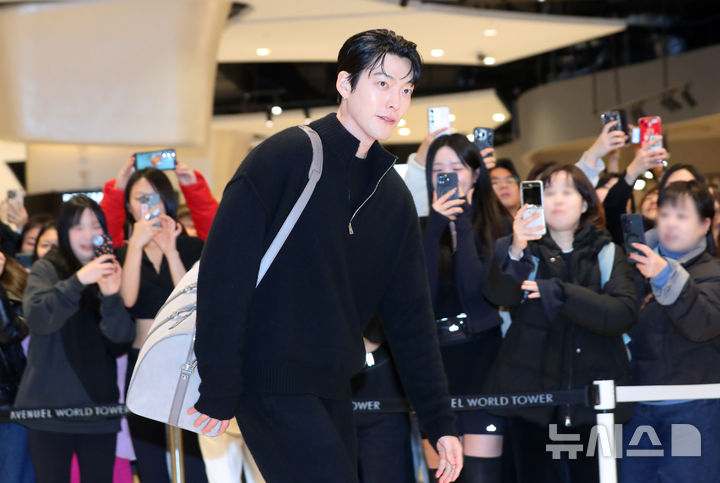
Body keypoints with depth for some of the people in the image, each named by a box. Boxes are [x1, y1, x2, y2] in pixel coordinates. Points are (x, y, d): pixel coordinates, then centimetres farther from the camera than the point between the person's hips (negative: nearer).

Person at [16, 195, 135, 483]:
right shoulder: (46, 270, 2)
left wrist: (111, 296, -19)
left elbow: (121, 341, -2)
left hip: (99, 407, 2)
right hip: (50, 406, -2)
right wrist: (78, 281, -27)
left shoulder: (111, 273, 9)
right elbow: (36, 318, -16)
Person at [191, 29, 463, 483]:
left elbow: (410, 315, 11)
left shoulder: (394, 195, 10)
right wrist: (218, 391, -16)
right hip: (271, 382, -7)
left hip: (333, 389, 7)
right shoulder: (283, 158, -10)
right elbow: (224, 274, -14)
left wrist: (441, 423, 6)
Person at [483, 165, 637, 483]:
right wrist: (515, 252, -31)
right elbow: (499, 295, -13)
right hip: (531, 392, 0)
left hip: (592, 395, 0)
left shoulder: (607, 253, 9)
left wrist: (558, 293, -17)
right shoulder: (525, 250, 8)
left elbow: (623, 313, -8)